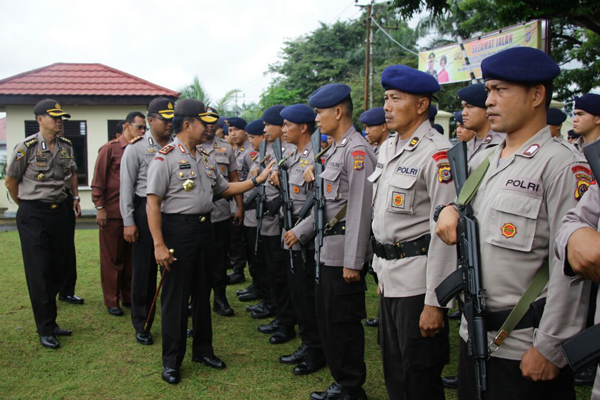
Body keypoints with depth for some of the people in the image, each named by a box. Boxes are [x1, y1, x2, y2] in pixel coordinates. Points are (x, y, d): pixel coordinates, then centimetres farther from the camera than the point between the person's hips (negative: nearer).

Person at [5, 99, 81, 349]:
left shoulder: (66, 146, 5)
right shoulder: (26, 148, -11)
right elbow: (11, 181, -1)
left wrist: (75, 198, 19)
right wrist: (25, 206, 8)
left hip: (60, 212, 6)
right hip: (33, 216, -5)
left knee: (58, 269, 9)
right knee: (39, 272, -3)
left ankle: (50, 321, 24)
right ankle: (45, 330, 6)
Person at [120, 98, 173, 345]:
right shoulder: (136, 148, -2)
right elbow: (126, 186, -4)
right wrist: (128, 222, -9)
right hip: (146, 211, -3)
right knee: (144, 271, 5)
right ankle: (142, 326, 20)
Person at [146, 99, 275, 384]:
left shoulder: (205, 158, 12)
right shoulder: (165, 158, -12)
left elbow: (224, 188, 19)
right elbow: (153, 203, -15)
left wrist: (257, 180, 11)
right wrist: (159, 244, -20)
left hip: (204, 228, 7)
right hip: (178, 229, -7)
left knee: (203, 291, 16)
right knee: (175, 296, 2)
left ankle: (203, 349, 32)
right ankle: (171, 360, 17)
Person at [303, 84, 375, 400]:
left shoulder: (357, 150, -15)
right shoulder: (335, 150, 15)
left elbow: (360, 208, -20)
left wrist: (353, 262, -21)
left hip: (344, 253, -10)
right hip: (327, 250, 10)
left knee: (344, 322, 1)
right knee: (327, 318, 17)